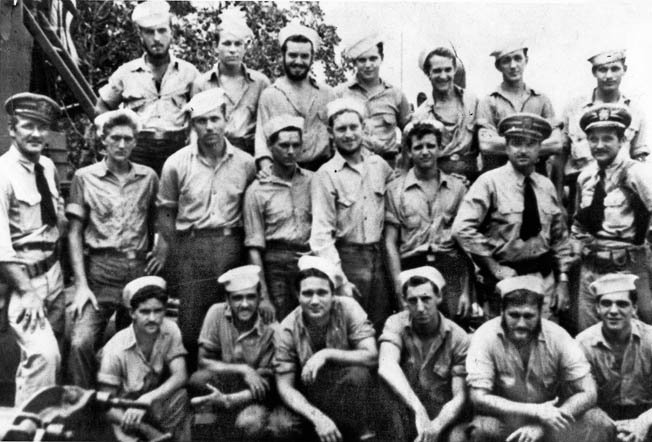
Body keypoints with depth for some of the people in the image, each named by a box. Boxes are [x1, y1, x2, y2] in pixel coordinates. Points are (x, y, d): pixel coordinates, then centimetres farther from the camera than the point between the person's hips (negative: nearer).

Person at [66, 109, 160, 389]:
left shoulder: (148, 177, 10)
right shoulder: (85, 177, 3)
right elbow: (74, 233, 1)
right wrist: (81, 285, -7)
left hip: (139, 271, 2)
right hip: (99, 273, -2)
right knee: (81, 343, -18)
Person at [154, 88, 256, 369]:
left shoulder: (245, 163, 5)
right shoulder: (177, 163, 3)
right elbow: (165, 211, 9)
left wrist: (250, 252, 0)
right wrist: (168, 249, 1)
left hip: (231, 248, 1)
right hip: (189, 248, -1)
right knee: (189, 324, 1)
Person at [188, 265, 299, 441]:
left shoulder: (271, 329, -15)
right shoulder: (217, 313, -10)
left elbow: (265, 383, -15)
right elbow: (204, 361, -11)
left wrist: (229, 400, -32)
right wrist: (243, 370, -25)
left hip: (256, 396, -3)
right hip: (225, 388, 3)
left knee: (250, 424, -36)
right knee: (197, 379, -30)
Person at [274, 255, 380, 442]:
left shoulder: (347, 308, -14)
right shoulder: (288, 330, -13)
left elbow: (371, 356, -21)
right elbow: (285, 386, -13)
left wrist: (327, 354, -32)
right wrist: (317, 418, -29)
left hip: (353, 395, 0)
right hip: (313, 401, 0)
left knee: (357, 373, -33)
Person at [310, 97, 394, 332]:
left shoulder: (380, 165, 6)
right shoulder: (326, 175, -6)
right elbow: (322, 234, -9)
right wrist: (339, 279, -16)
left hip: (380, 255, 4)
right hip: (348, 258, -4)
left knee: (382, 327, 8)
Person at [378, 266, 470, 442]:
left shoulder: (458, 338, -5)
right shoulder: (396, 324, -7)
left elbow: (459, 397, -8)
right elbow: (386, 368, -27)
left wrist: (435, 426, -28)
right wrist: (419, 412, -39)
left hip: (443, 419, -1)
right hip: (403, 418, 1)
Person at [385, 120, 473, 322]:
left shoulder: (457, 188, 10)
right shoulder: (396, 190, 7)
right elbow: (390, 243, 4)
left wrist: (466, 291, 2)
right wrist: (399, 287, -6)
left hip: (451, 270, 1)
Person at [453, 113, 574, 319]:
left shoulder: (546, 186, 5)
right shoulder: (490, 182, -10)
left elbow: (560, 237, 12)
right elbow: (462, 228, -18)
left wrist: (563, 280, 6)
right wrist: (494, 268, -14)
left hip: (544, 277, 4)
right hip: (506, 277, -4)